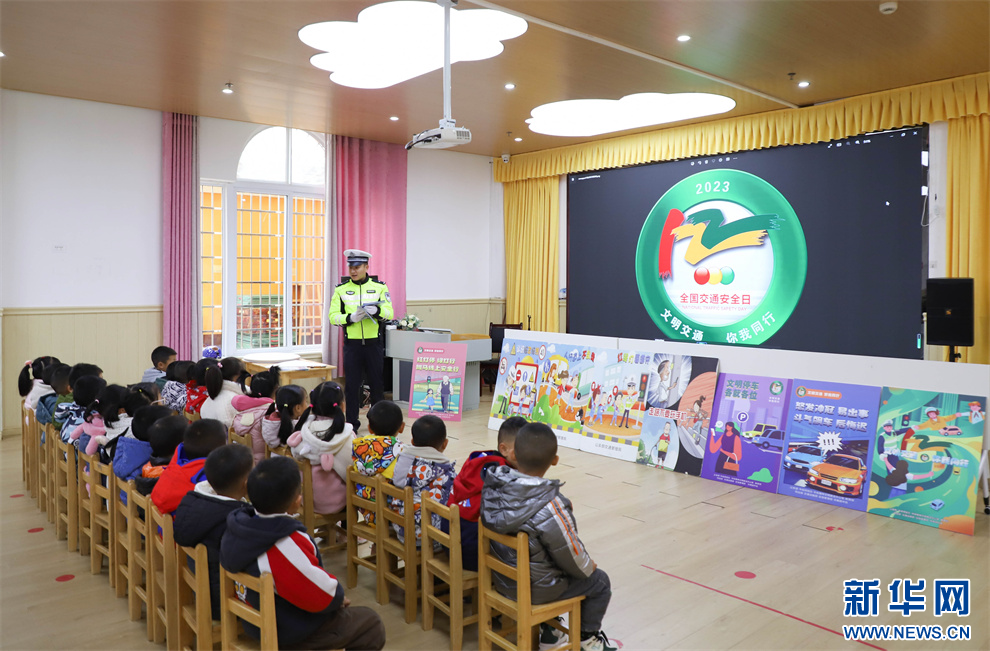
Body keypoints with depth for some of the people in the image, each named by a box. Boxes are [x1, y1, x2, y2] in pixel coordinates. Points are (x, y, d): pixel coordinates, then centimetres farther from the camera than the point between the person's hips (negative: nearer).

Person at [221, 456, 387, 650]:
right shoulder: (289, 545, -36)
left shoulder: (239, 526, -10)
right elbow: (323, 594, -28)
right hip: (291, 633, -8)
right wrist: (339, 597, -5)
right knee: (371, 623, 8)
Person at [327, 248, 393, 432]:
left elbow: (389, 313, -5)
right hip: (352, 345, 0)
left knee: (377, 384, 8)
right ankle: (352, 424, 15)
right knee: (352, 386, 4)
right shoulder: (341, 289, 4)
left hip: (374, 344, 0)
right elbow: (333, 316, -2)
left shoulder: (379, 287, 3)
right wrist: (350, 317, -20)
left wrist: (376, 310, -26)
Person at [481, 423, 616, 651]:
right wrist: (590, 567, 3)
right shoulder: (551, 510, -35)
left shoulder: (493, 487, -17)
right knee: (600, 582, 18)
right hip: (536, 589, -6)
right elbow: (573, 559, -21)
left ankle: (549, 630, 45)